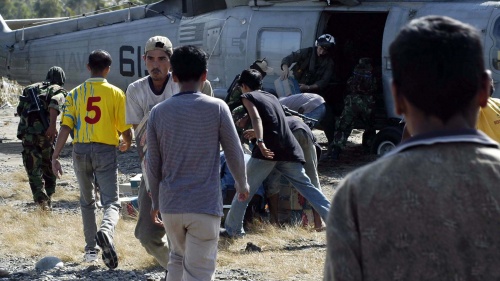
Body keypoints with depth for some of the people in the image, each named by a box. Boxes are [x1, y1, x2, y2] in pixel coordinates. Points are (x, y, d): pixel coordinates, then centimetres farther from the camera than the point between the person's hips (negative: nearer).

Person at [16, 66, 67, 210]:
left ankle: (41, 199, -13)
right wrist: (52, 125, -27)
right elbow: (55, 103, -17)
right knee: (49, 167, 17)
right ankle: (48, 198, 23)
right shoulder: (58, 90, 6)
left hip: (26, 132, 2)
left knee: (33, 169, 2)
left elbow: (20, 110, 18)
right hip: (44, 132, -2)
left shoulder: (30, 88, 21)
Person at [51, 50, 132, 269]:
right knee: (111, 202, -5)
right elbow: (125, 129, 0)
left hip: (81, 150, 3)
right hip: (105, 151, -3)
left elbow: (65, 127, -4)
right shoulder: (116, 94, 0)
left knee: (87, 201, 19)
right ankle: (106, 231, -37)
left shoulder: (75, 94, 5)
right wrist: (127, 143, 22)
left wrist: (55, 156, -5)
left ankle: (90, 249, 22)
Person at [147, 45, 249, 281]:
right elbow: (234, 153, 1)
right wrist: (242, 185, 19)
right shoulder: (217, 108, -6)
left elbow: (153, 164, 5)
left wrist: (156, 202, 18)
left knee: (178, 258, 24)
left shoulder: (158, 112, 1)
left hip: (170, 205, 3)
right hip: (205, 206, -3)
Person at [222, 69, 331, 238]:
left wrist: (260, 141, -25)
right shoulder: (271, 97, 28)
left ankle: (233, 229, 9)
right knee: (307, 187, 7)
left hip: (268, 148, -5)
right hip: (289, 148, 6)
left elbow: (257, 118, -11)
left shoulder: (248, 97, 9)